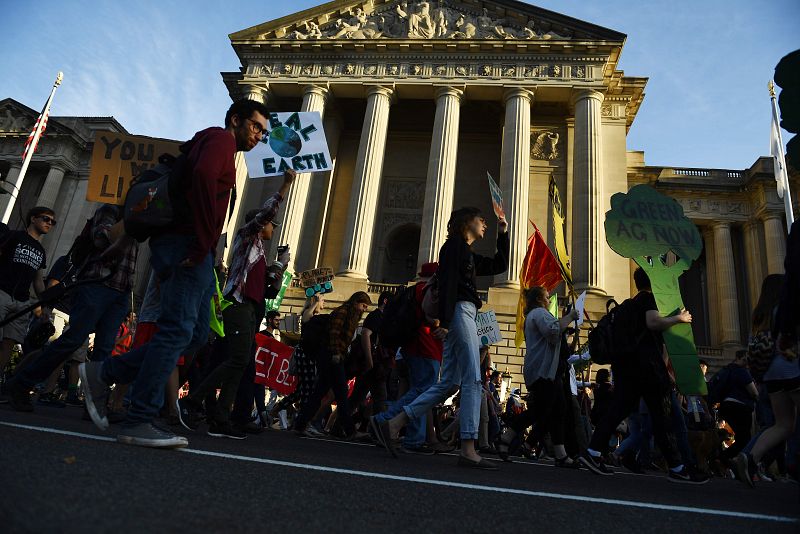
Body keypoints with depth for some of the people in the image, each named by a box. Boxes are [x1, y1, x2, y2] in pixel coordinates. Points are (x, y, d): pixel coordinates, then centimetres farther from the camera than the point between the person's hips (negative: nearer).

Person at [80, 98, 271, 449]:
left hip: (194, 252, 10)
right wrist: (203, 244, -21)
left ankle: (103, 374, 12)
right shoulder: (221, 138, 0)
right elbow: (203, 176, -22)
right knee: (179, 329, -13)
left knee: (196, 334, 7)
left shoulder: (208, 143, 30)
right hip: (188, 246, -10)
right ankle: (138, 422, -9)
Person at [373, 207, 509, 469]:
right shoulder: (456, 244, -1)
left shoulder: (468, 254, 27)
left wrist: (503, 235, 29)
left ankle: (392, 424, 3)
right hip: (460, 311, -10)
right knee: (473, 380, -11)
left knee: (448, 382, 4)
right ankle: (468, 450, -11)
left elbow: (499, 265, 36)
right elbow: (448, 281, -13)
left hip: (462, 315, 10)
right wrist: (444, 321, -22)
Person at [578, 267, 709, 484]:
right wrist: (679, 318, -7)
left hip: (626, 363, 9)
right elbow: (653, 322, -20)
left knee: (619, 409, 3)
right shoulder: (649, 298, -4)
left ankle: (593, 452, -4)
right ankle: (676, 468, 0)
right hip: (646, 363, -9)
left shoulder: (634, 302, 24)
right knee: (662, 413, -4)